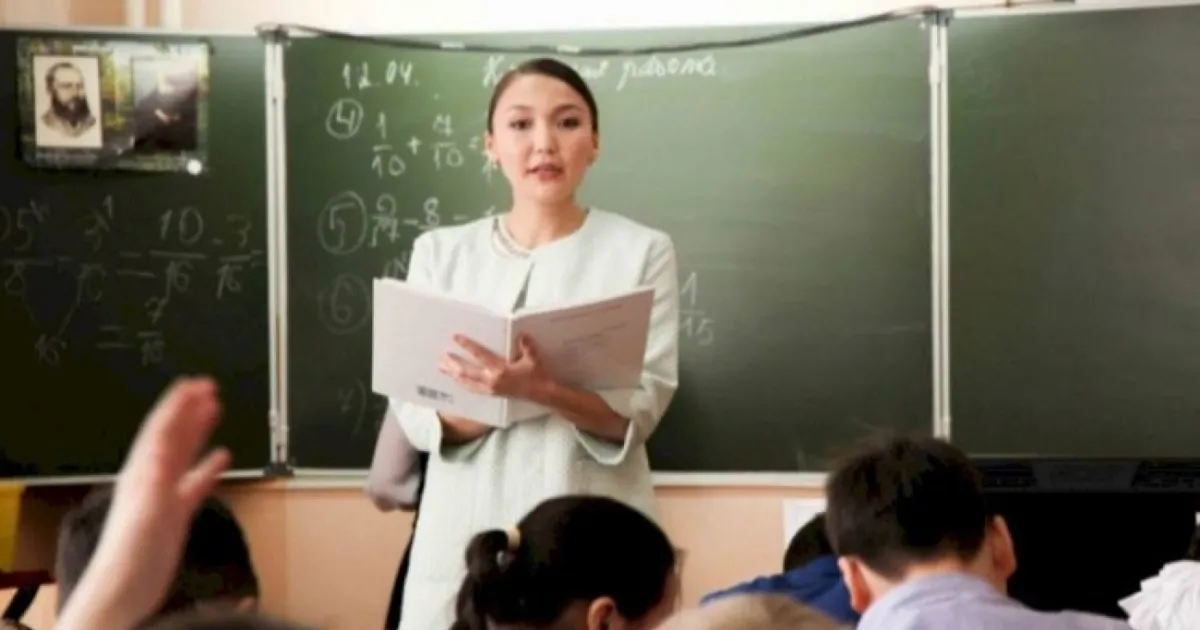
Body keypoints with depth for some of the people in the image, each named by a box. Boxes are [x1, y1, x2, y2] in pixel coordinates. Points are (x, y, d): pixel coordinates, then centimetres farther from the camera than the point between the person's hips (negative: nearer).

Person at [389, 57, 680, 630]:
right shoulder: (441, 252, 9)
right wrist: (490, 400, -17)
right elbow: (411, 410, 2)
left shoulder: (641, 252, 2)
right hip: (466, 529, 2)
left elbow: (640, 408, -6)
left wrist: (540, 389, -23)